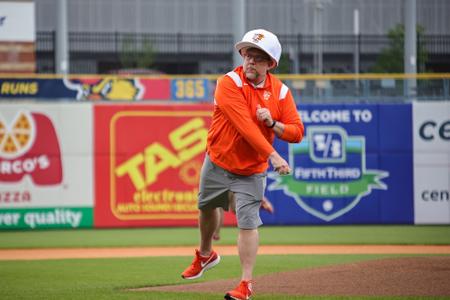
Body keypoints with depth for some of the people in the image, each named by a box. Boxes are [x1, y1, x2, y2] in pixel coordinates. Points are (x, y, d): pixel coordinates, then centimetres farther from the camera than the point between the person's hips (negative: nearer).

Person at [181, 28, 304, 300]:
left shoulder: (280, 91, -6)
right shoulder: (229, 83, -18)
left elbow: (297, 132, -6)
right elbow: (244, 125, -29)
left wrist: (273, 124, -27)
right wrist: (273, 154, -36)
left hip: (251, 172, -1)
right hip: (218, 163, 1)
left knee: (248, 222, -11)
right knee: (207, 208, 21)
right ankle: (205, 255, 49)